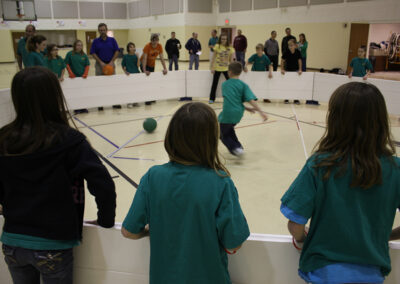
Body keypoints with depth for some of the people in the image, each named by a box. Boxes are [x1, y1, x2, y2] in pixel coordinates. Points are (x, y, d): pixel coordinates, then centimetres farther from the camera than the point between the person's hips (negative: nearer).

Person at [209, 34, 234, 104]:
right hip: (217, 68, -1)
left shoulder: (230, 48, 0)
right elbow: (214, 57, -4)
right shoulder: (217, 46, -5)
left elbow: (231, 59, 4)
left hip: (226, 68, 1)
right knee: (214, 83, 4)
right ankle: (212, 99, 15)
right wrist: (212, 67, -9)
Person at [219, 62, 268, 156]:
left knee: (223, 135, 14)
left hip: (227, 114, -3)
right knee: (229, 128, 32)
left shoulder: (224, 84, 4)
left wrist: (246, 108, 8)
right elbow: (251, 99, -12)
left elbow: (231, 99, 6)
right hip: (238, 114, 3)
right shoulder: (243, 85, 1)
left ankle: (236, 149, -6)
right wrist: (261, 112, -16)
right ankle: (238, 146, 29)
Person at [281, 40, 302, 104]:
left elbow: (299, 61, -5)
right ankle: (286, 99, 15)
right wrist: (282, 69, -11)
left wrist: (300, 70, -9)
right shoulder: (286, 52, -16)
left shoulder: (298, 52, -12)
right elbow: (283, 61, -7)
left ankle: (296, 99, 11)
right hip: (287, 70, -1)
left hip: (295, 70, 1)